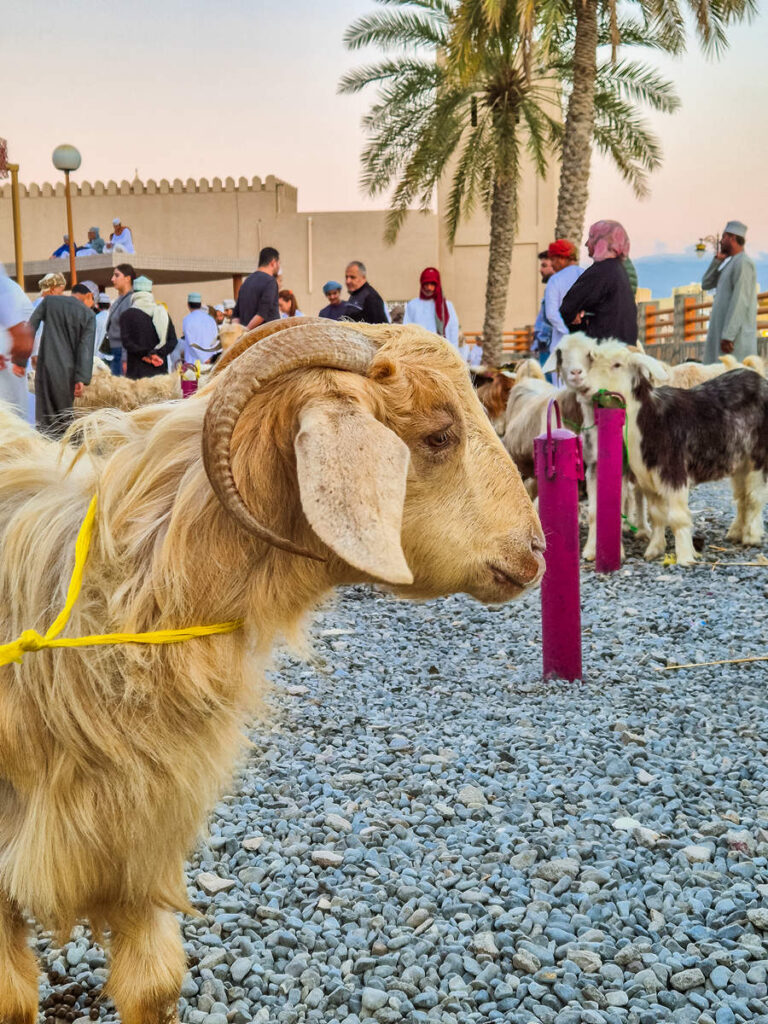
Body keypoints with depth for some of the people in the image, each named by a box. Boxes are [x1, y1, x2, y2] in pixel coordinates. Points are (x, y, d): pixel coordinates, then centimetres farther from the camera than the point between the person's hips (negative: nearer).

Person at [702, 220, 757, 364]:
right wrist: (717, 260, 7)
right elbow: (706, 284, 19)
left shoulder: (743, 263, -10)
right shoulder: (729, 264, 20)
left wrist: (728, 335, -24)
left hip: (736, 334, -10)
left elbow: (740, 301, -19)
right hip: (722, 331, 10)